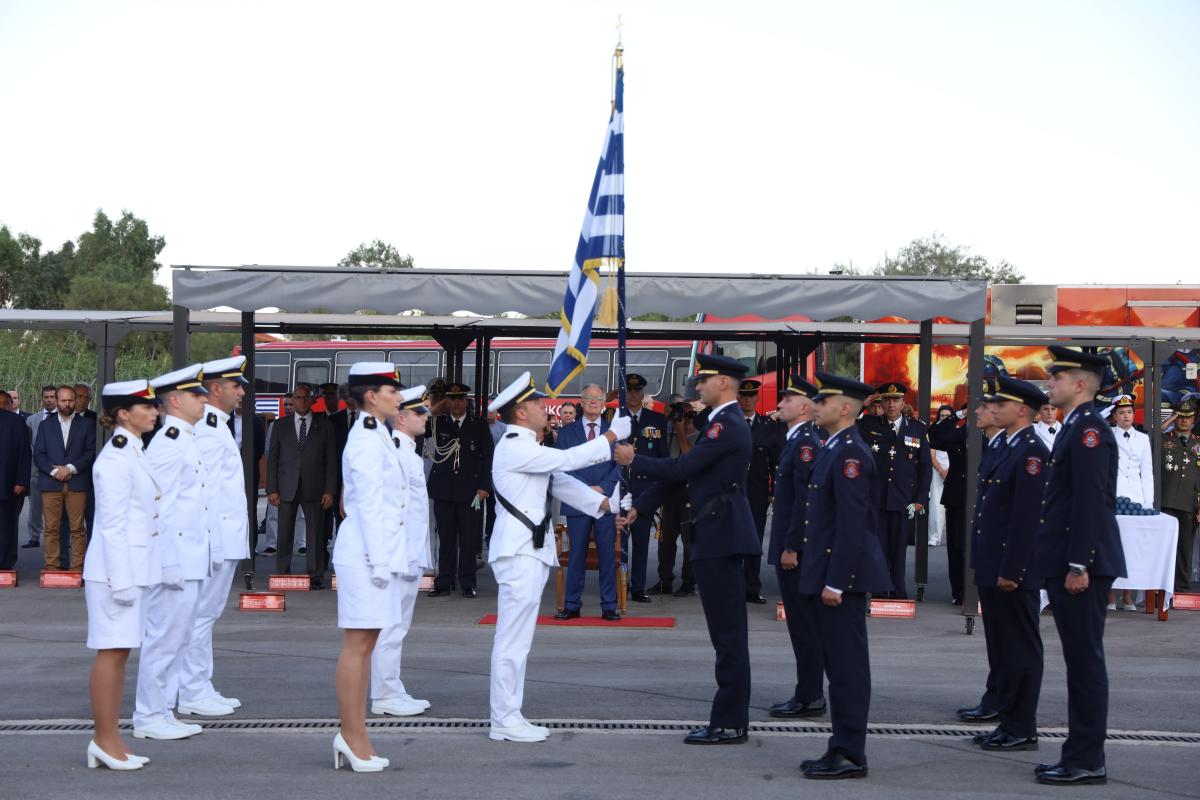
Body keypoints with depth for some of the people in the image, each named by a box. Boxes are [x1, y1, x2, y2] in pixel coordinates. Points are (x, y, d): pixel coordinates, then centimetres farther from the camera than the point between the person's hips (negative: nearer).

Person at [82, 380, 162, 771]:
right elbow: (112, 524, -18)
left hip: (134, 567, 10)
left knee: (120, 652, 11)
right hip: (115, 568, -10)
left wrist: (167, 565, 18)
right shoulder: (115, 458, -15)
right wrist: (122, 580, -20)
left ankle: (109, 739, 17)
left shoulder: (134, 454, 15)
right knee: (111, 651, -4)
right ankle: (104, 740, 2)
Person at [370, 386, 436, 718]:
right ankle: (385, 696, -2)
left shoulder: (408, 452, 17)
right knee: (391, 627, -6)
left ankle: (392, 693, 20)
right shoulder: (395, 452, -16)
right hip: (400, 554, -11)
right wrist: (402, 557, -22)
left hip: (410, 554, 11)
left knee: (396, 628, 14)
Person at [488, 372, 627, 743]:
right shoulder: (514, 448, -14)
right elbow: (568, 459, -17)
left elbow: (561, 482, 17)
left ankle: (510, 716, 17)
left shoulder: (526, 448, 19)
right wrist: (612, 435, -10)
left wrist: (604, 503, 7)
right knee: (512, 638, -8)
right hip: (518, 551, -11)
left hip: (531, 551, 11)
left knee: (517, 638, 12)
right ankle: (504, 721, -5)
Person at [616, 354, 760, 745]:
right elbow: (681, 470, 19)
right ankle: (732, 718, 18)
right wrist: (640, 507, 17)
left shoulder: (727, 426, -15)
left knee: (728, 634, -6)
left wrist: (634, 460, -8)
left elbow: (681, 468, -20)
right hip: (720, 536, 11)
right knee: (729, 634, 12)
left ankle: (728, 724, -3)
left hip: (721, 537, -11)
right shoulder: (723, 423, 18)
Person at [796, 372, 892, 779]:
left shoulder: (850, 452, -16)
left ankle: (850, 756, 0)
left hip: (842, 576, -10)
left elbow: (852, 523, -21)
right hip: (828, 575, 10)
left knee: (847, 668, -5)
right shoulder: (835, 448, 15)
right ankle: (841, 749, 20)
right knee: (839, 667, 13)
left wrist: (835, 582, -22)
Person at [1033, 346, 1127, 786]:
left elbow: (1090, 501, -21)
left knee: (1085, 660, -5)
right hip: (1067, 566, 10)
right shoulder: (1074, 428, 17)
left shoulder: (1089, 429, -14)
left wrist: (1079, 565, -23)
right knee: (1080, 661, 13)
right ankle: (1079, 754, 19)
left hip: (1082, 568, -10)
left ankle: (1087, 762, -1)